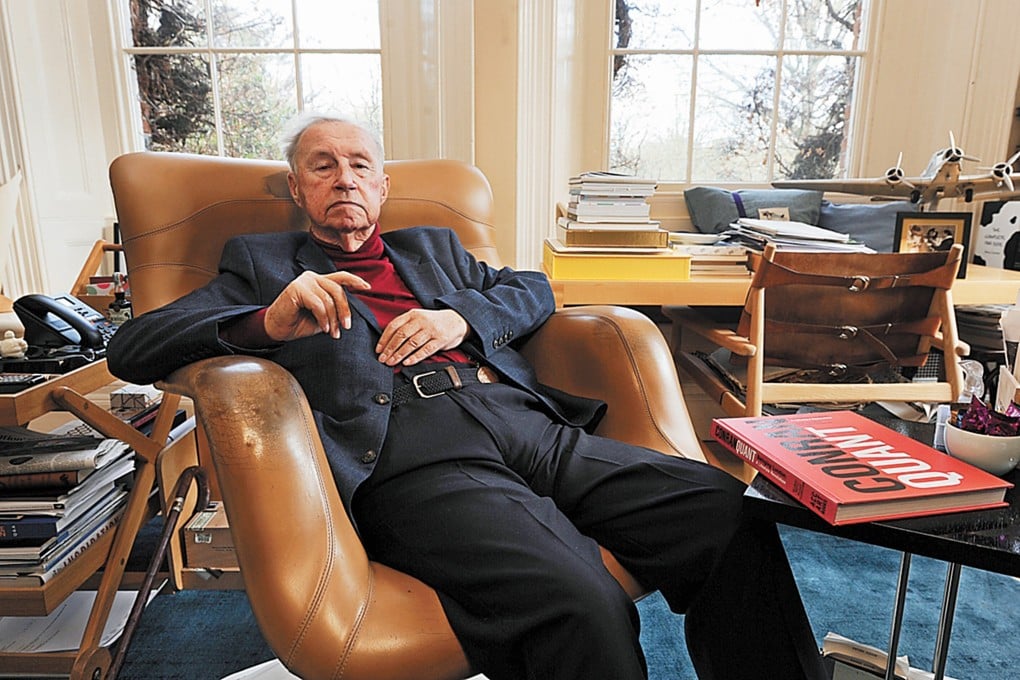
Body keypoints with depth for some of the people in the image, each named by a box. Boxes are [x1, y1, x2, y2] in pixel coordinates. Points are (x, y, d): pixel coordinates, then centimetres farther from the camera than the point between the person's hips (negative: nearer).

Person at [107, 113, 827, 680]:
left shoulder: (433, 246, 32)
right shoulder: (261, 262, 20)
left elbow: (532, 288, 25)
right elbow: (130, 348, 9)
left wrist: (461, 316, 2)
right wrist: (271, 321, -12)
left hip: (532, 426, 5)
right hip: (408, 455, -4)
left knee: (732, 512, -15)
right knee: (585, 608, -32)